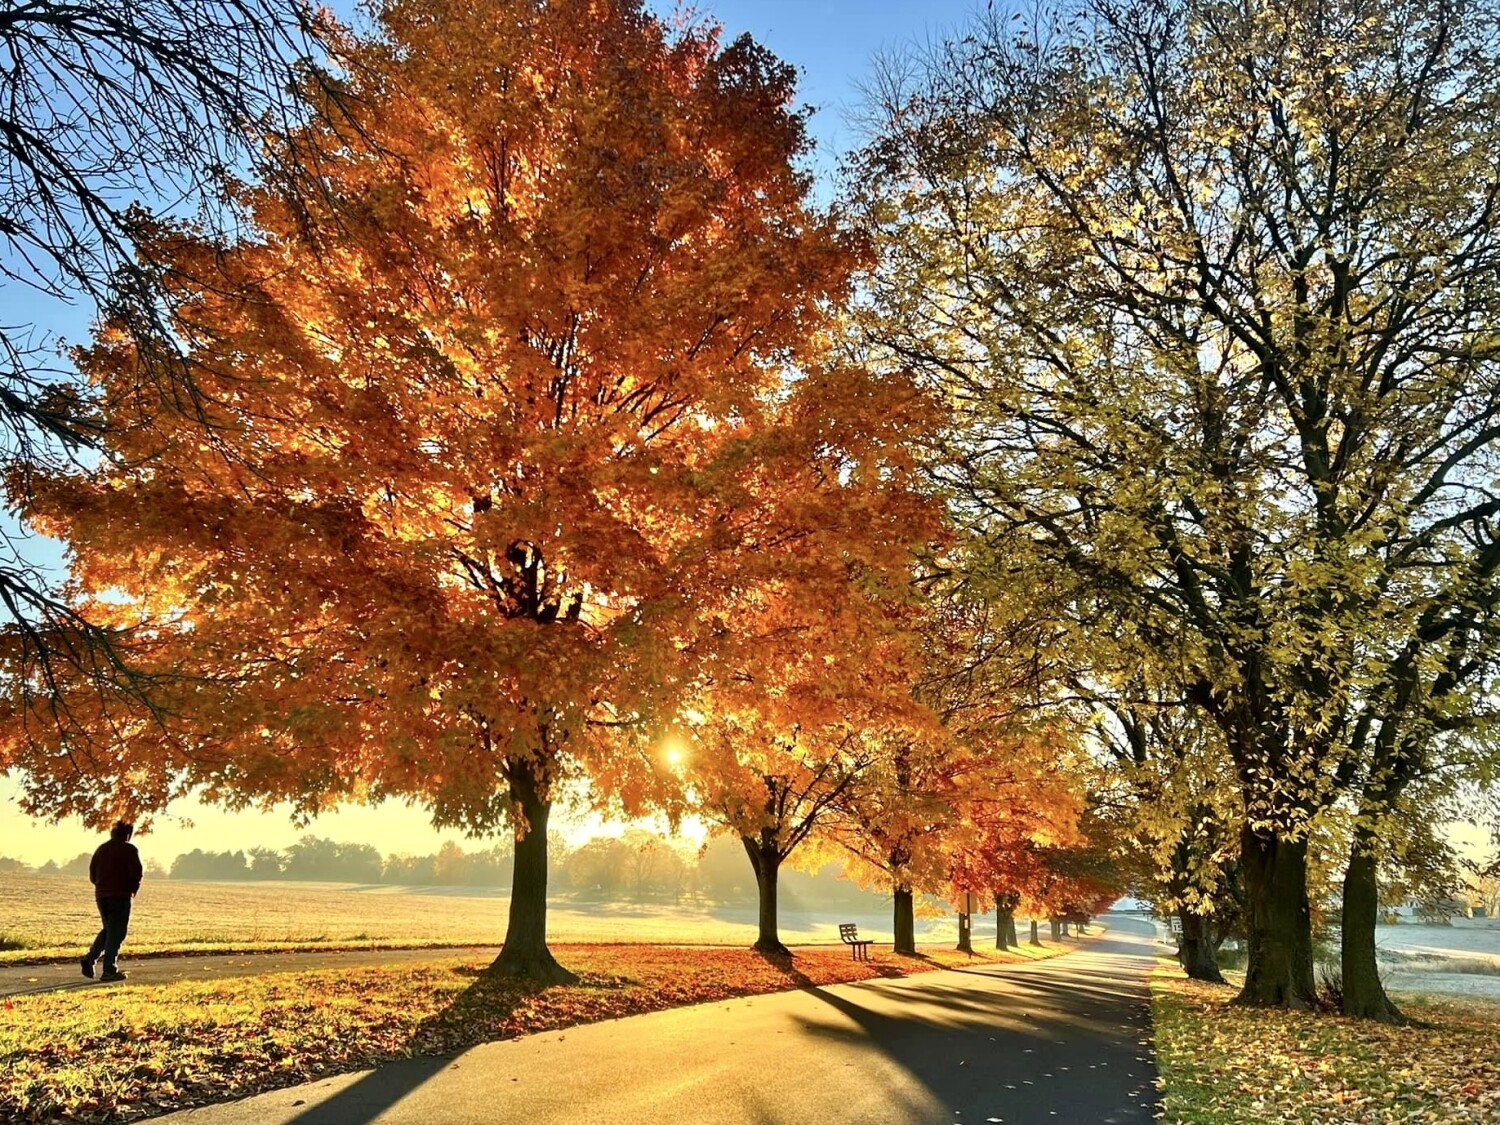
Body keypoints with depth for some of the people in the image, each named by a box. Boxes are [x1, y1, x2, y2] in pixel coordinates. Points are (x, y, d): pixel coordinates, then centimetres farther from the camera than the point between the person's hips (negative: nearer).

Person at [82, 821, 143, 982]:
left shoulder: (101, 848, 13)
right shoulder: (129, 849, -5)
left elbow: (92, 873, 14)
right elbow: (136, 872, -13)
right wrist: (134, 888, 4)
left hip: (101, 895, 6)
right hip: (121, 896, -6)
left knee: (108, 929, 20)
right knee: (116, 932, -2)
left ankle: (90, 957, 1)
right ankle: (109, 970, -4)